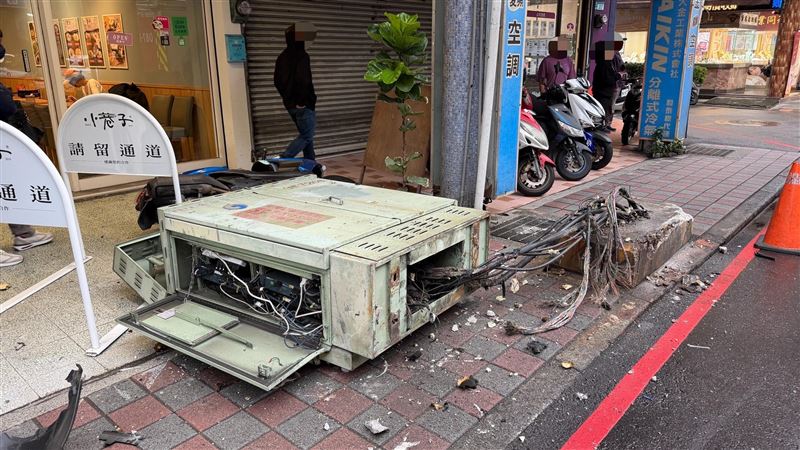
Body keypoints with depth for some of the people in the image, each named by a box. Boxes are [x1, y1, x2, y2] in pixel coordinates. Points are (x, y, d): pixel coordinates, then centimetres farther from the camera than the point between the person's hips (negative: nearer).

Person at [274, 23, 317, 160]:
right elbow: (303, 80, -25)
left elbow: (278, 81, 13)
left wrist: (287, 97, 16)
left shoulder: (282, 57, 10)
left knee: (305, 134, 18)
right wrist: (302, 100, -16)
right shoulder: (302, 56, -15)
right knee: (307, 136, -2)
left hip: (290, 103, 8)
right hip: (303, 105, -8)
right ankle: (282, 160, -13)